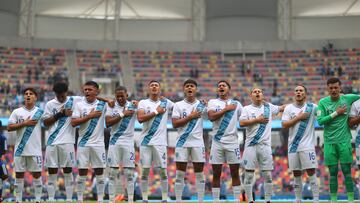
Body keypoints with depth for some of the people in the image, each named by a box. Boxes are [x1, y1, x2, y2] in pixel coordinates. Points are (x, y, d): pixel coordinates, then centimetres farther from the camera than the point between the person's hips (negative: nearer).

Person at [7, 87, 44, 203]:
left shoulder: (40, 112, 4)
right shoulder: (17, 112, 4)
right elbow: (9, 128, -2)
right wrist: (24, 123, -11)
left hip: (35, 149, -1)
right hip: (20, 149, 1)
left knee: (37, 174, 2)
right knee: (19, 174, 5)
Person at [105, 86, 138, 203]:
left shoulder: (133, 106, 0)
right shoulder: (111, 106, 3)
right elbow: (108, 123, -10)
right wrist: (123, 115, -13)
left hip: (128, 142, -1)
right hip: (114, 142, 1)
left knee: (129, 173, 1)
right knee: (112, 173, 2)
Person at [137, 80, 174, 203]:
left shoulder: (166, 102, 7)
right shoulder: (143, 103, 4)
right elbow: (140, 119, -11)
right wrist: (156, 112, -10)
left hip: (160, 142, 0)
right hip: (146, 141, 0)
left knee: (163, 171, 0)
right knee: (145, 171, 3)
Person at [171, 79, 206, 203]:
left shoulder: (202, 105, 5)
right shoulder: (178, 105, 4)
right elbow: (175, 124, -6)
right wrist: (190, 117, -10)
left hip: (198, 143, 1)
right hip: (182, 143, 0)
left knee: (199, 173, 3)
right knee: (180, 174, 1)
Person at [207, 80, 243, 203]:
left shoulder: (236, 104, 9)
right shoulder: (212, 102, 6)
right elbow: (211, 117, -12)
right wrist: (226, 109, -10)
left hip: (232, 142, 0)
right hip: (217, 142, 0)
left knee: (235, 173, 2)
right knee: (216, 174, 2)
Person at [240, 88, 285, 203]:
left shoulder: (268, 107, 11)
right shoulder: (247, 109, 5)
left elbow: (281, 108, 20)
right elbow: (242, 123, -8)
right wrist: (257, 120, -9)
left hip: (265, 145, 2)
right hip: (251, 145, -1)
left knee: (267, 175, 2)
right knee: (249, 174, -1)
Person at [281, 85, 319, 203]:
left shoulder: (312, 107, 2)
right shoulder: (289, 108, 6)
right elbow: (284, 125, -3)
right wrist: (298, 118, -9)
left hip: (307, 146, -2)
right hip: (293, 146, 2)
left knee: (311, 172, -7)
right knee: (296, 174, 8)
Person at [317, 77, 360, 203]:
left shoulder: (348, 98, 2)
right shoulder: (323, 102, 1)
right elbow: (320, 121, -8)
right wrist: (336, 113, -11)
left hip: (344, 140, 0)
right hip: (329, 142, 0)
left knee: (347, 171, -2)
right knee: (333, 172, 4)